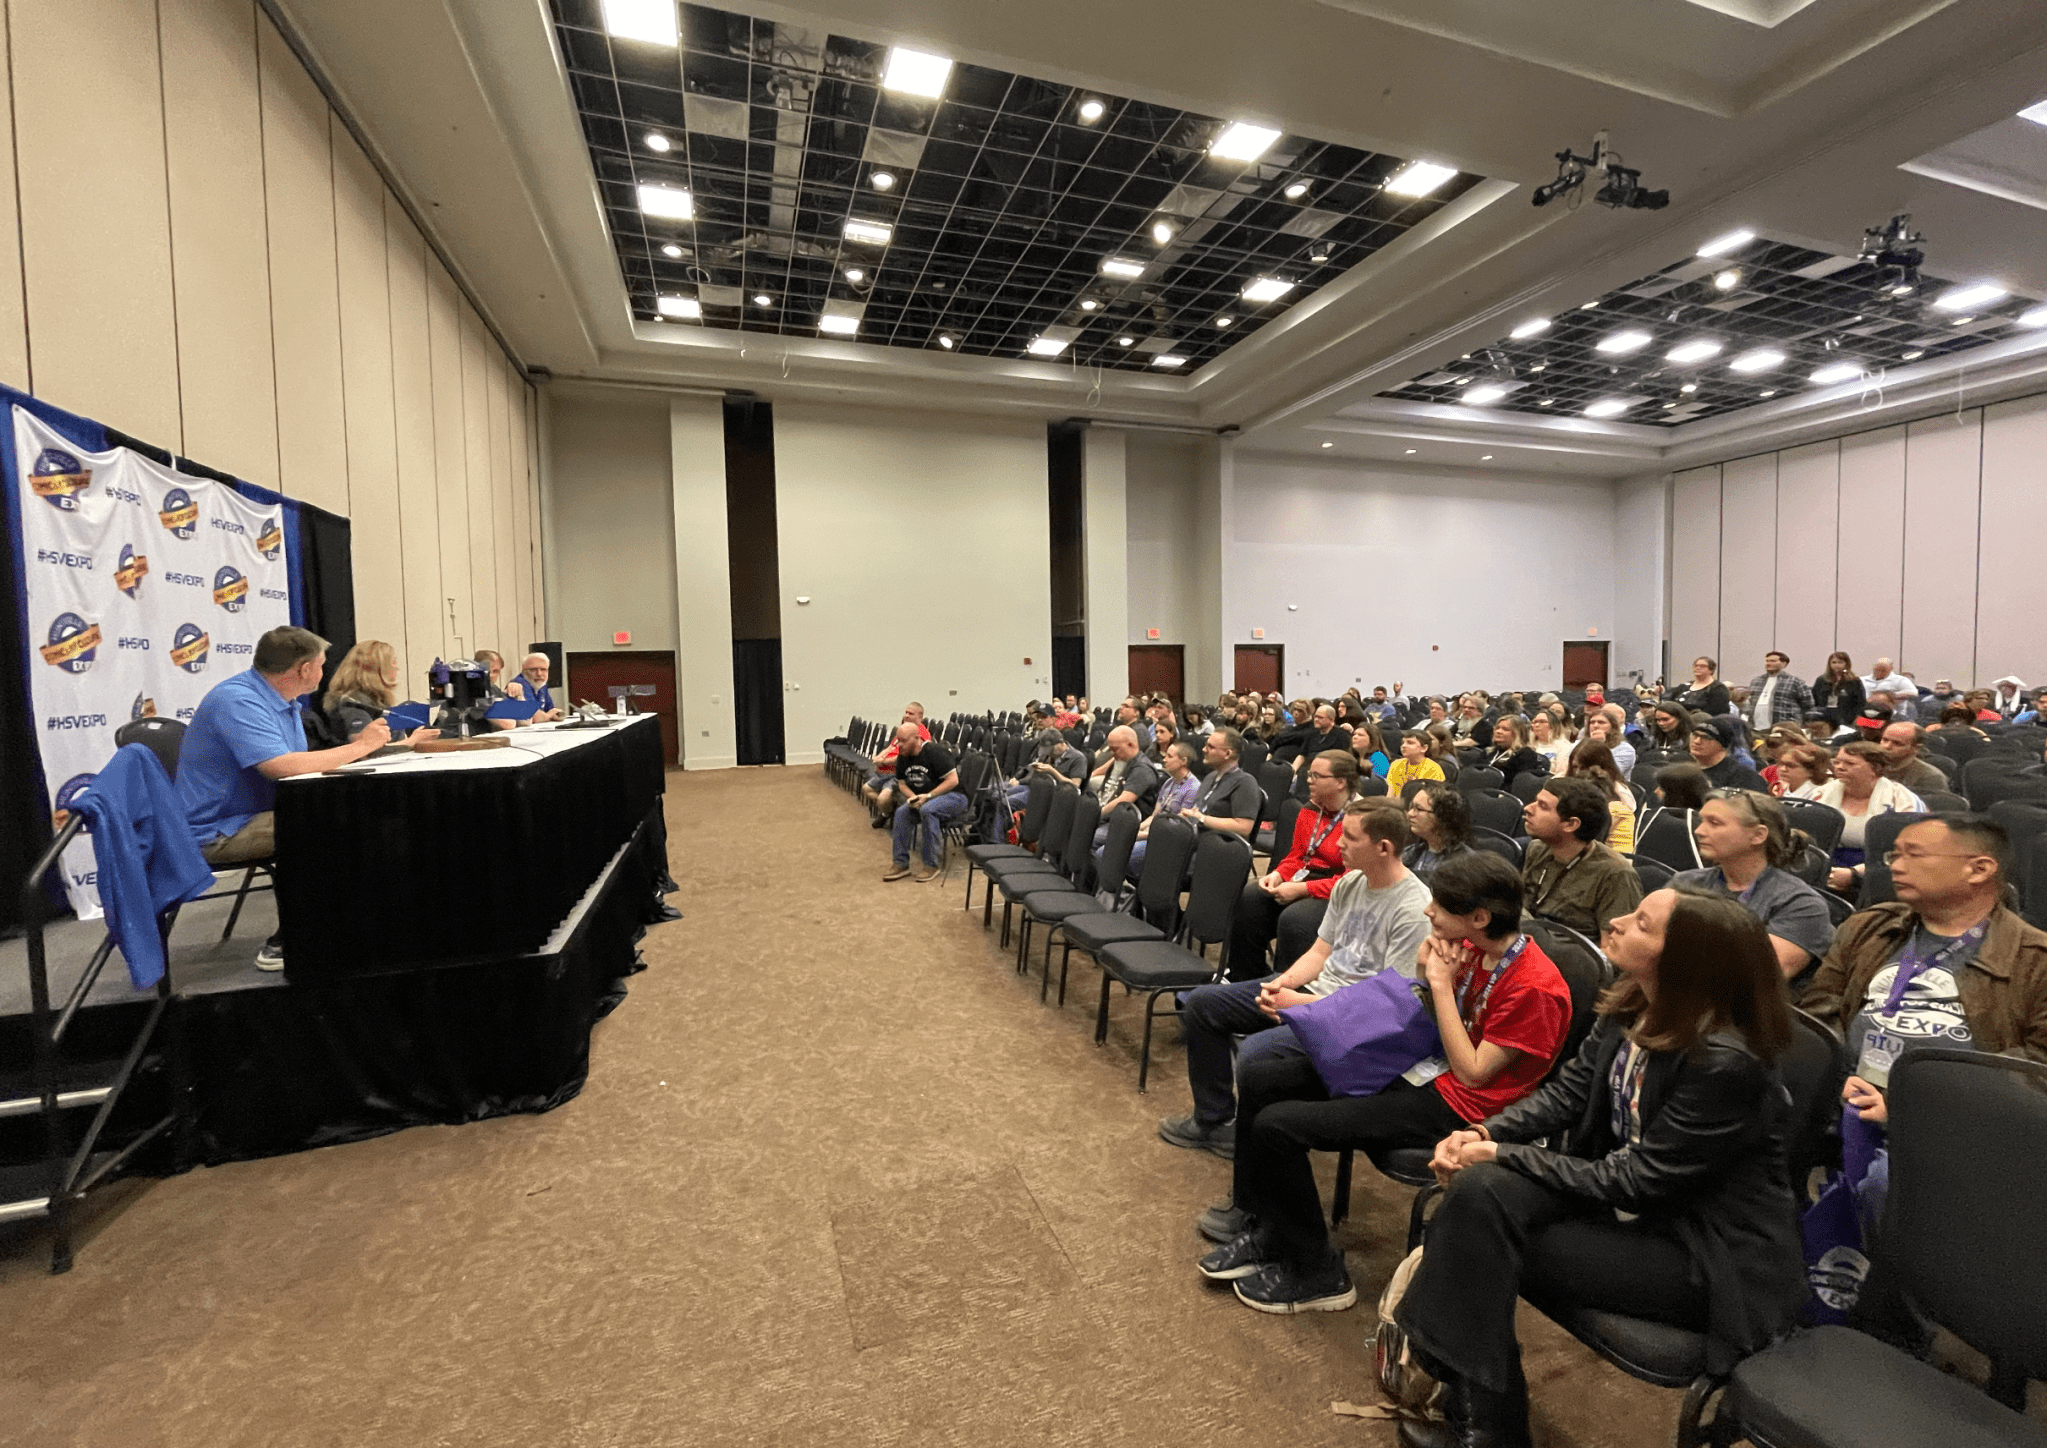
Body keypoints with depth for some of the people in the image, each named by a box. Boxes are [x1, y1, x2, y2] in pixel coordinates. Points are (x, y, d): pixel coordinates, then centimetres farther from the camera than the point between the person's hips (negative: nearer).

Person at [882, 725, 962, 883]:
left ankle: (931, 865, -23)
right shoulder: (903, 757, 4)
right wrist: (913, 797, -8)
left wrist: (928, 796, -24)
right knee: (902, 812, -17)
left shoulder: (935, 751, -19)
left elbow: (953, 780, -21)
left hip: (954, 796, -7)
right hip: (923, 799, 7)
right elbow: (901, 783, 14)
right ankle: (900, 863, -7)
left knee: (927, 810, -34)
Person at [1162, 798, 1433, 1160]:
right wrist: (1282, 983, -9)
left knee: (1255, 1053, -30)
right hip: (1315, 987, 9)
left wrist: (1303, 1002, -20)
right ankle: (1214, 1119, 19)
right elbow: (1319, 953, 11)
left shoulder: (1414, 910, -20)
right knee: (1201, 1002, 4)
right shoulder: (1349, 883, 5)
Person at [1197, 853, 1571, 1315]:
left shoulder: (1535, 986, -22)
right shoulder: (1470, 947, 1)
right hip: (1417, 1067, 9)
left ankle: (1317, 1276, 3)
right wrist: (1425, 974, -7)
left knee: (1276, 1125, -19)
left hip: (1452, 1104, -9)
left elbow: (1472, 1072, -18)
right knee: (1257, 1075, 0)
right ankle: (1261, 1229, 13)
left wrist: (1441, 985, -18)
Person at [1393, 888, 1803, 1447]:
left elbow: (1638, 1181, -22)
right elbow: (1567, 1091, 2)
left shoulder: (1726, 1063, -28)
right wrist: (1485, 1134, -13)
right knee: (1480, 1189, -16)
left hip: (1713, 1255, -7)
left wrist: (1505, 1156, -19)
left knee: (1490, 1248, -17)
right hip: (1625, 1185, 7)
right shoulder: (1629, 1008, -6)